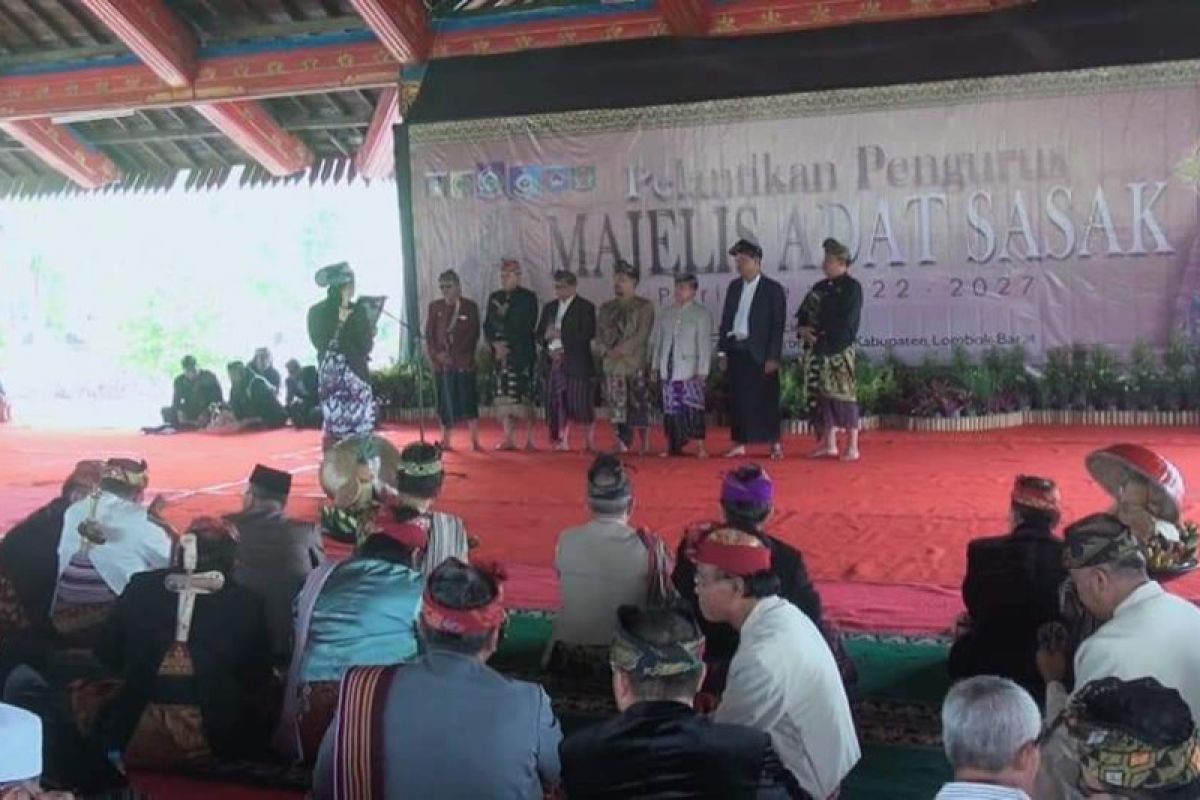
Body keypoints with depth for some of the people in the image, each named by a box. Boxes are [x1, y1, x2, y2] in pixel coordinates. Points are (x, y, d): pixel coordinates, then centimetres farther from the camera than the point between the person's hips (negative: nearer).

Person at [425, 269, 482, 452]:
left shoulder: (470, 307, 5)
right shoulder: (435, 307, 11)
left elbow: (473, 334, 0)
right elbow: (429, 335, 9)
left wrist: (454, 355, -8)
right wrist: (436, 354, -7)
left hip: (464, 362, -2)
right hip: (441, 363, 2)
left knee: (468, 401, -6)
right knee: (447, 402, 3)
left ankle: (475, 441, -5)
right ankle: (445, 441, 8)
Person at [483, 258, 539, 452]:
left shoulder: (528, 297, 0)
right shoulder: (494, 297, 15)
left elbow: (527, 327, -7)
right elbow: (487, 325, 11)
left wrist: (504, 315, -5)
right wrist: (495, 344, -4)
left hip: (522, 354, -4)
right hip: (500, 354, 5)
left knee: (524, 397, -7)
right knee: (504, 397, 3)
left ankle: (529, 440, -3)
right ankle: (508, 439, 7)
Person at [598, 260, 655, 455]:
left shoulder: (644, 306, 2)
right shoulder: (607, 308, 17)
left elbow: (642, 335, -8)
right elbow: (599, 334, 11)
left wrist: (622, 350, -14)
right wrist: (607, 351, -7)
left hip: (637, 365, -4)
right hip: (613, 366, 4)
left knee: (639, 407, -5)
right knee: (618, 409, 2)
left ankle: (645, 446, 4)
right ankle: (623, 446, 8)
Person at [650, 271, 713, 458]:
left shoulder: (701, 314, 1)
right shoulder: (666, 313, 15)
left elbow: (705, 344, -5)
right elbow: (656, 340, 17)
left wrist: (702, 371, -11)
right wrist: (655, 366, 11)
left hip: (690, 371, -5)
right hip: (668, 371, 5)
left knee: (693, 407, -12)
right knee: (671, 409, 4)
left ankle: (700, 447, -10)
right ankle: (674, 447, 9)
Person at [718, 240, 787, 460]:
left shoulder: (773, 289, -2)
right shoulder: (734, 286, 12)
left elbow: (778, 325, -6)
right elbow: (726, 319, 13)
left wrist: (773, 357, -12)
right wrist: (723, 352, 7)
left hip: (759, 352, -4)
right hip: (736, 350, 5)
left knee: (766, 399, -1)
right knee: (738, 399, 6)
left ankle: (775, 444, 8)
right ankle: (739, 444, 13)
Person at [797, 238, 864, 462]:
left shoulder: (852, 288, -4)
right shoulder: (820, 287, 16)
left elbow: (846, 321, -12)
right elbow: (803, 314, 15)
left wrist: (821, 334, -10)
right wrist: (804, 329, -6)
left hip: (840, 351, -7)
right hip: (817, 350, 7)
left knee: (842, 394, -7)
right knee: (821, 394, 6)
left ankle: (852, 447, -3)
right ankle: (829, 444, 14)